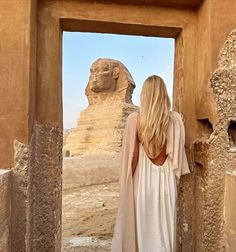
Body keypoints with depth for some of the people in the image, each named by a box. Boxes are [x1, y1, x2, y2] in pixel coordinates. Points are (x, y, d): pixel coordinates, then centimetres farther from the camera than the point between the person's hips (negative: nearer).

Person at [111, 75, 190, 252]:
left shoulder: (135, 119, -11)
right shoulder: (176, 119, -6)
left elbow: (132, 156, -9)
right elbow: (177, 153, 0)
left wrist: (128, 182, 4)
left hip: (142, 179, -1)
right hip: (166, 179, 2)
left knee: (142, 224, 12)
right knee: (164, 224, 15)